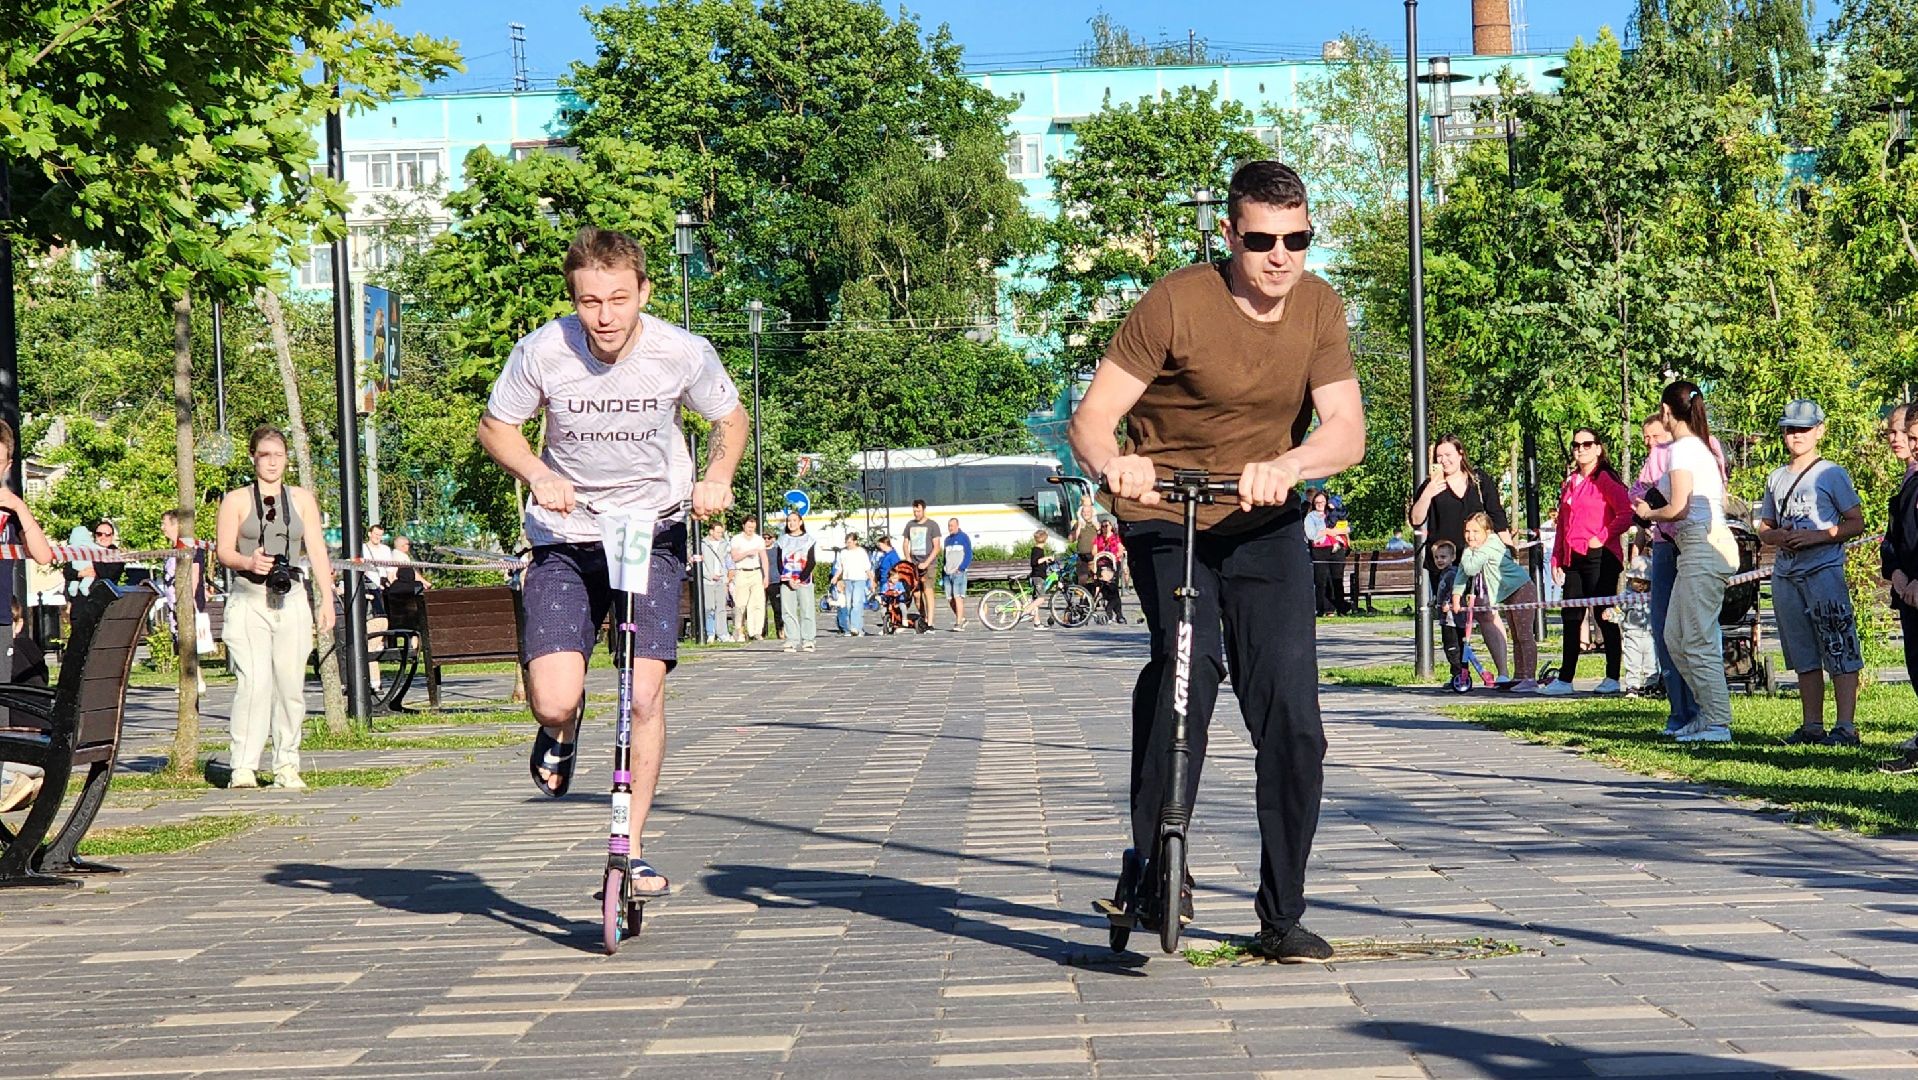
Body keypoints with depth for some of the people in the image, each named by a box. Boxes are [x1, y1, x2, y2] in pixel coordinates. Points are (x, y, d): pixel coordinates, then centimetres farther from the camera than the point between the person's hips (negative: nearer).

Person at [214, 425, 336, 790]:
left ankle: (287, 766, 7)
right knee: (253, 682, -13)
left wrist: (327, 599, 2)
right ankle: (243, 767, -12)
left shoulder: (302, 499, 15)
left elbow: (317, 551, 11)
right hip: (249, 599, -2)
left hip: (291, 600, 2)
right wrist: (249, 562, -20)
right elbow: (223, 550, 2)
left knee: (291, 683, 0)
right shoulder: (236, 500, 8)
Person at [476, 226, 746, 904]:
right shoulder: (543, 352, -16)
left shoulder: (684, 353, -14)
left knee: (644, 696, -12)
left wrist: (716, 479, -14)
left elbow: (730, 420, 6)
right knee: (554, 701, -16)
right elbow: (496, 427, 1)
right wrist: (538, 476, -18)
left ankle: (632, 849, 4)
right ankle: (560, 733, 23)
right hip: (565, 537, 0)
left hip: (654, 532, 0)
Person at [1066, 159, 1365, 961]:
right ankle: (1151, 867, -17)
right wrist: (1111, 464, -43)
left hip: (1266, 524, 3)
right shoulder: (1176, 304, -16)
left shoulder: (1318, 308, -4)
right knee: (1185, 662, -29)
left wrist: (1287, 465, -35)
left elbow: (1347, 433, -13)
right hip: (1165, 518, -3)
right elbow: (1090, 419, -19)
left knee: (1292, 719, -5)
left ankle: (1282, 916, 8)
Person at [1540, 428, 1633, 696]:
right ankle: (1565, 679, 9)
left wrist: (1602, 537, -15)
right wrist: (1556, 559, 16)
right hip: (1573, 559, 8)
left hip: (1599, 557, -8)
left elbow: (1627, 513, -14)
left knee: (1603, 615, -4)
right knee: (1571, 618, 7)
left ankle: (1613, 678, 2)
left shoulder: (1605, 480, -5)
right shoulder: (1570, 482, 18)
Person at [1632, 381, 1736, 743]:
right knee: (1675, 637, 13)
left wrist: (1648, 513, 6)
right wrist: (1655, 510, 20)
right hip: (1713, 544, 10)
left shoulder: (1683, 448, -9)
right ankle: (1709, 711, 15)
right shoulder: (1703, 447, 19)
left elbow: (1677, 509, -14)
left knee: (1698, 641, -7)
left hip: (1702, 548, -10)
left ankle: (1717, 723, -6)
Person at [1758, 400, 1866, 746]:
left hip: (1824, 570, -7)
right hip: (1785, 574, 7)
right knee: (1804, 657, 10)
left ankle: (1846, 726, -11)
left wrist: (1816, 536, -15)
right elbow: (1764, 528, 22)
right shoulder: (1776, 478, 18)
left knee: (1840, 652, -10)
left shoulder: (1832, 474, -1)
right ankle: (1812, 725, 15)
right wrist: (1777, 536, -1)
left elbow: (1856, 523, -4)